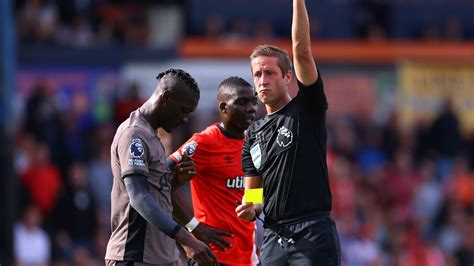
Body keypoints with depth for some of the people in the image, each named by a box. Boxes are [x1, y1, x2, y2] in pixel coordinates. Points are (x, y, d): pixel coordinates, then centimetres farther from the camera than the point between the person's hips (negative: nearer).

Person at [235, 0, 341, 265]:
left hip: (313, 235, -6)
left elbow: (302, 51, -10)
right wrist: (250, 209, -3)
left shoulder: (307, 110, 2)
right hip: (273, 238, 6)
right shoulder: (254, 134, 18)